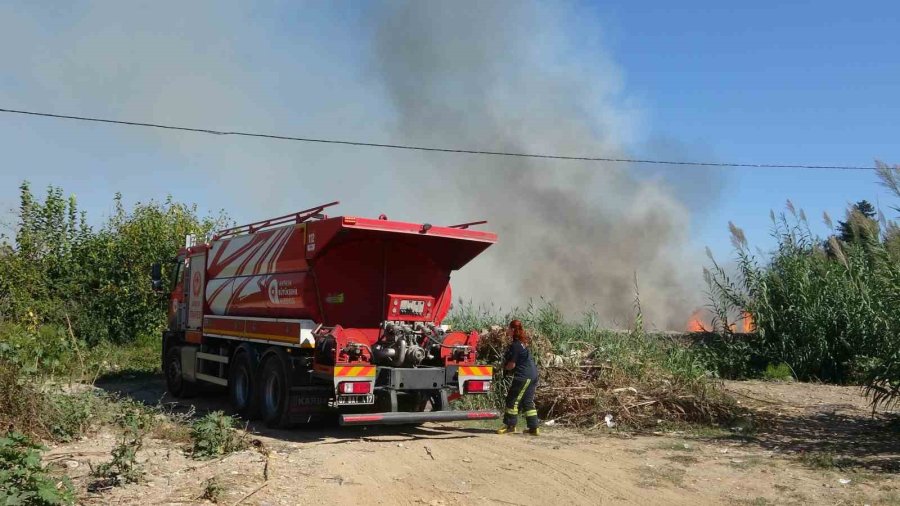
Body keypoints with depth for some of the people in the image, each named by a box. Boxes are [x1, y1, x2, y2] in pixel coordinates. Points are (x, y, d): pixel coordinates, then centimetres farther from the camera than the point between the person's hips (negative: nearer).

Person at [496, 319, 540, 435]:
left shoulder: (515, 345, -17)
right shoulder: (522, 342, 13)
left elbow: (511, 365, -15)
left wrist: (505, 367, 5)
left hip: (523, 376, -10)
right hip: (532, 375, 10)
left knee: (512, 400, 0)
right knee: (528, 402, 13)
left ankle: (510, 425, 7)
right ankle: (533, 428, 13)